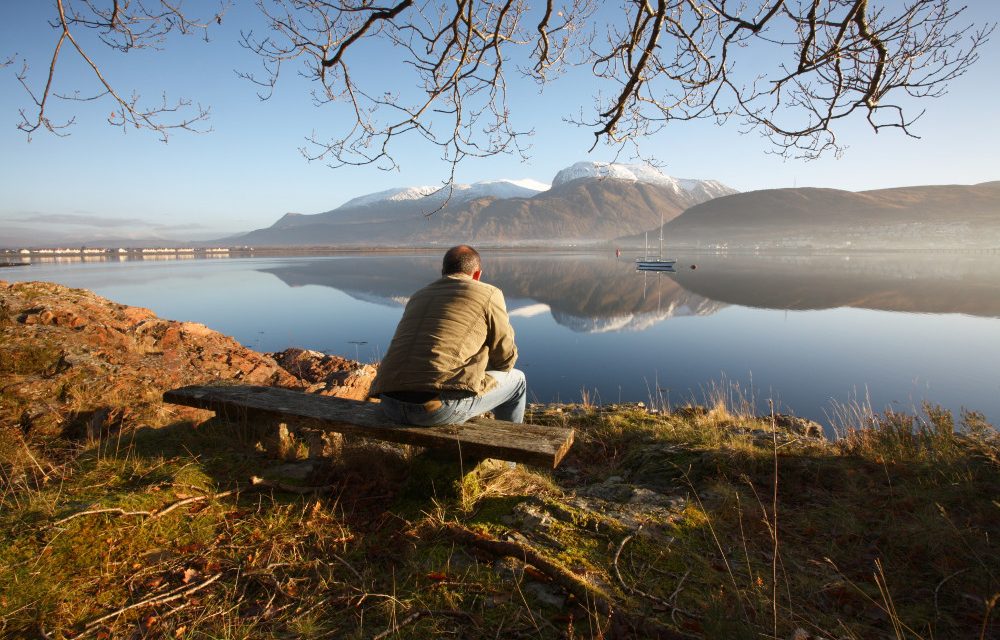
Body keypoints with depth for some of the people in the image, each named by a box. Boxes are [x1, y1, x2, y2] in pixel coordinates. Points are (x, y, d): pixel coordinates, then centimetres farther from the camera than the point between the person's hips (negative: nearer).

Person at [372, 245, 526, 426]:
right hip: (441, 404, -6)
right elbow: (506, 360, 13)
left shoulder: (418, 297, 26)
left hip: (390, 405, 7)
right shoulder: (488, 294, 8)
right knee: (516, 380, 20)